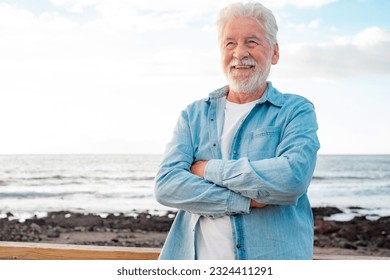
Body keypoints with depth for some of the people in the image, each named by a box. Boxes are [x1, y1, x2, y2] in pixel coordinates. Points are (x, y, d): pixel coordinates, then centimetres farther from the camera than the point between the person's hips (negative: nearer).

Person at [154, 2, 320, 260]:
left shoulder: (297, 111, -1)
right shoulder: (194, 114, 7)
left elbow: (294, 177, -19)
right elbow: (166, 185, -6)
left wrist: (210, 169, -12)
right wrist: (245, 201, -15)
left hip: (273, 261, -2)